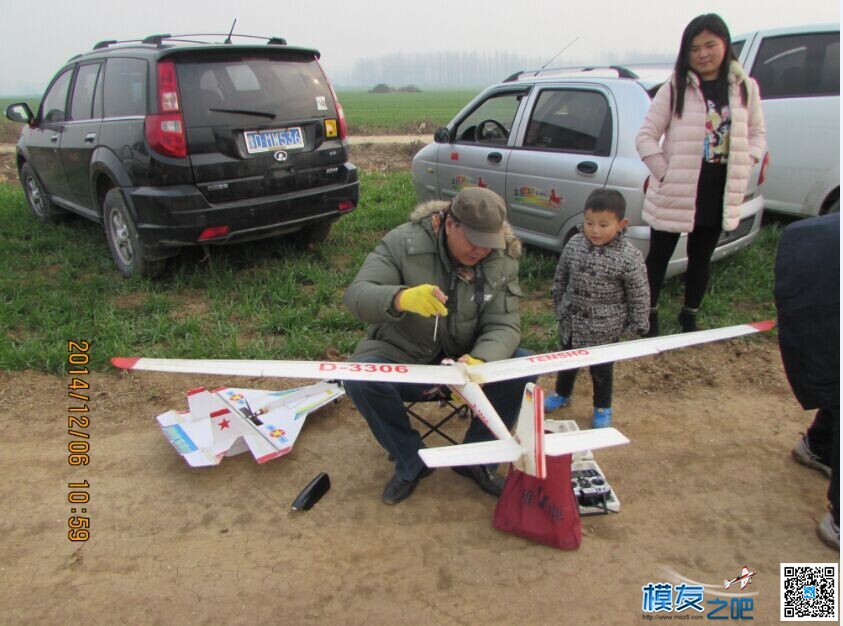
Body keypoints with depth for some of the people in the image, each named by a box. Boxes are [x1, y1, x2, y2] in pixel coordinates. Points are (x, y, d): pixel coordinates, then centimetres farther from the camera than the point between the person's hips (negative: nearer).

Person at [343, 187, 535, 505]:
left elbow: (504, 325, -13)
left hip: (467, 357, 3)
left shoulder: (503, 262, -8)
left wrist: (479, 361, -37)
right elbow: (356, 295, -25)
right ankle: (411, 462, -5)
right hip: (403, 357, -2)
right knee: (360, 378, -31)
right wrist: (402, 298, -48)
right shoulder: (403, 242, -17)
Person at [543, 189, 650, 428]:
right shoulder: (574, 244, -9)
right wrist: (559, 307, 12)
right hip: (570, 322, 4)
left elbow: (639, 295, -12)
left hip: (604, 328, -4)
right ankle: (562, 394, 49)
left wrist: (637, 325, -7)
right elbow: (560, 278, 5)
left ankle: (602, 408, 38)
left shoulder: (629, 256, -21)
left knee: (601, 369, 15)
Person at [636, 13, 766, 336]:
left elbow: (757, 133, 13)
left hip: (720, 193, 3)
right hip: (675, 191, -3)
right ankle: (650, 315, 24)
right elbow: (646, 136, -6)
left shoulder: (745, 88, 4)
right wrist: (665, 173, -12)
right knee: (659, 255, 6)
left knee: (701, 258, 16)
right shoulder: (674, 89, -6)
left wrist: (742, 169, -1)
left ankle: (689, 316, 33)